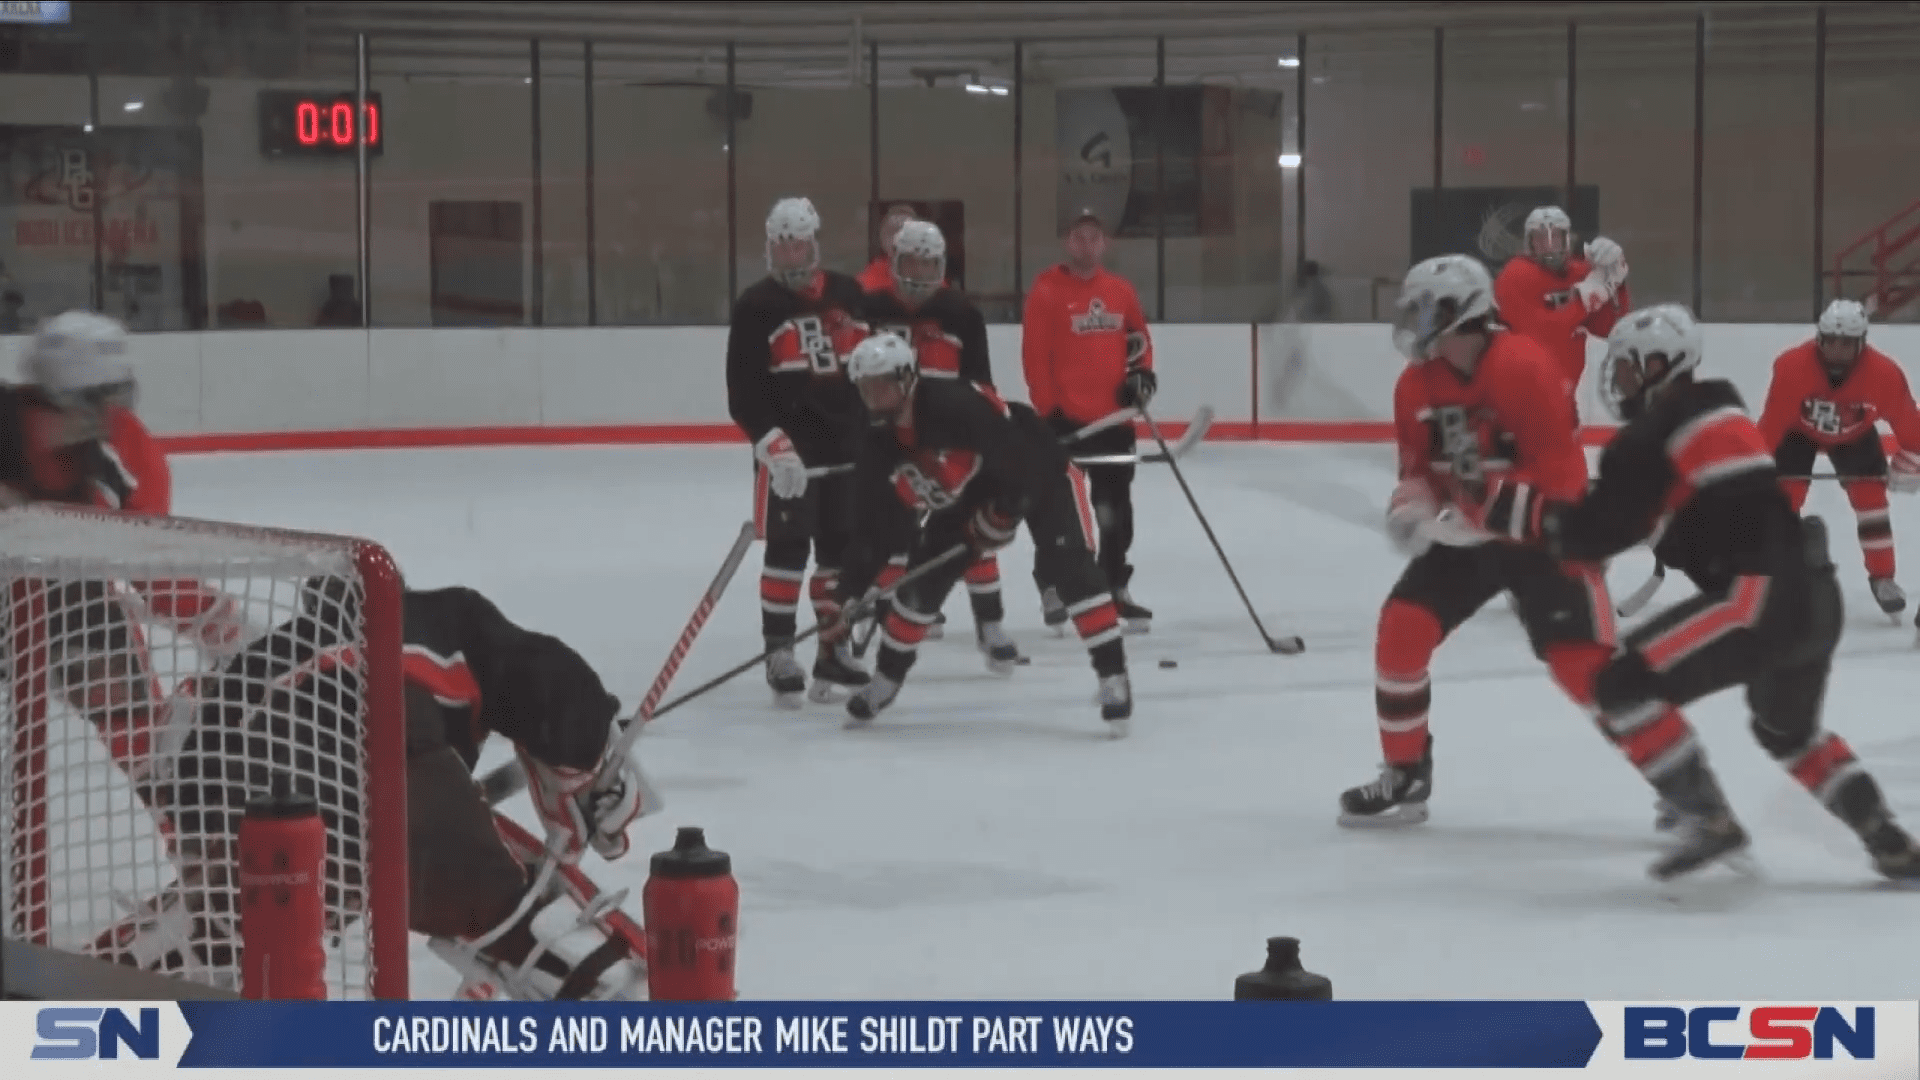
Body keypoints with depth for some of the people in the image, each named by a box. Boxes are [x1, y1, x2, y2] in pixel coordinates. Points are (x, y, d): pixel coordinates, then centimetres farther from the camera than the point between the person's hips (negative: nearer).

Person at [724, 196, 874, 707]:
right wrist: (772, 444, -23)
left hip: (847, 444, 5)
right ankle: (779, 654, -4)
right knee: (788, 547, -9)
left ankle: (834, 651, 18)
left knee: (841, 549, 9)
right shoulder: (756, 307, -6)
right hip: (787, 449, -5)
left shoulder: (848, 295, 7)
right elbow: (742, 391, -11)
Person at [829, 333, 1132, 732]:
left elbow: (1018, 453, -35)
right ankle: (886, 678, 20)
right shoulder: (878, 447, -12)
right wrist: (852, 593, -10)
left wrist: (1003, 513, -29)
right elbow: (879, 527, -6)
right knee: (923, 577, 1)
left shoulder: (958, 403, -36)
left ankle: (1113, 674, -20)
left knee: (1066, 564, -24)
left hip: (1039, 473, -7)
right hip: (970, 495, 7)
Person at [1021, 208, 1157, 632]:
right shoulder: (1047, 291, -8)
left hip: (1112, 415, 5)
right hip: (1064, 416, -5)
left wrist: (1142, 373, 3)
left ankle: (1116, 586, 23)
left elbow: (1139, 337, 22)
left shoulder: (1121, 291, 8)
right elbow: (1035, 356, -11)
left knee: (1116, 506, 12)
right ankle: (1051, 588, 12)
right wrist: (1048, 408, -14)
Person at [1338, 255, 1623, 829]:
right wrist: (1415, 502, -13)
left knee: (1584, 664, -16)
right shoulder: (1417, 384, -1)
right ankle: (1405, 775, 11)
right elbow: (1419, 465, 9)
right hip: (1469, 532, 7)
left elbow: (1559, 470, -26)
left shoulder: (1523, 367, -25)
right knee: (1402, 627, -5)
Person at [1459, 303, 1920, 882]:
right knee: (1789, 732, 32)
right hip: (1813, 593, 10)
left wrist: (1504, 504, -1)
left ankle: (1708, 821, -9)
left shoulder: (1653, 433, -6)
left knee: (1624, 684, -7)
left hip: (1760, 596, -10)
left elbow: (1596, 530, -9)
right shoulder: (1717, 409, 22)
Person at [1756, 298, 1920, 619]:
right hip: (1798, 429, -1)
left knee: (1870, 496, -7)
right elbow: (1772, 419, -28)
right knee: (1783, 497, -10)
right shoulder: (1792, 366, -37)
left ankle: (1882, 578, 4)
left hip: (1854, 434, 1)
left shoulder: (1884, 373, -33)